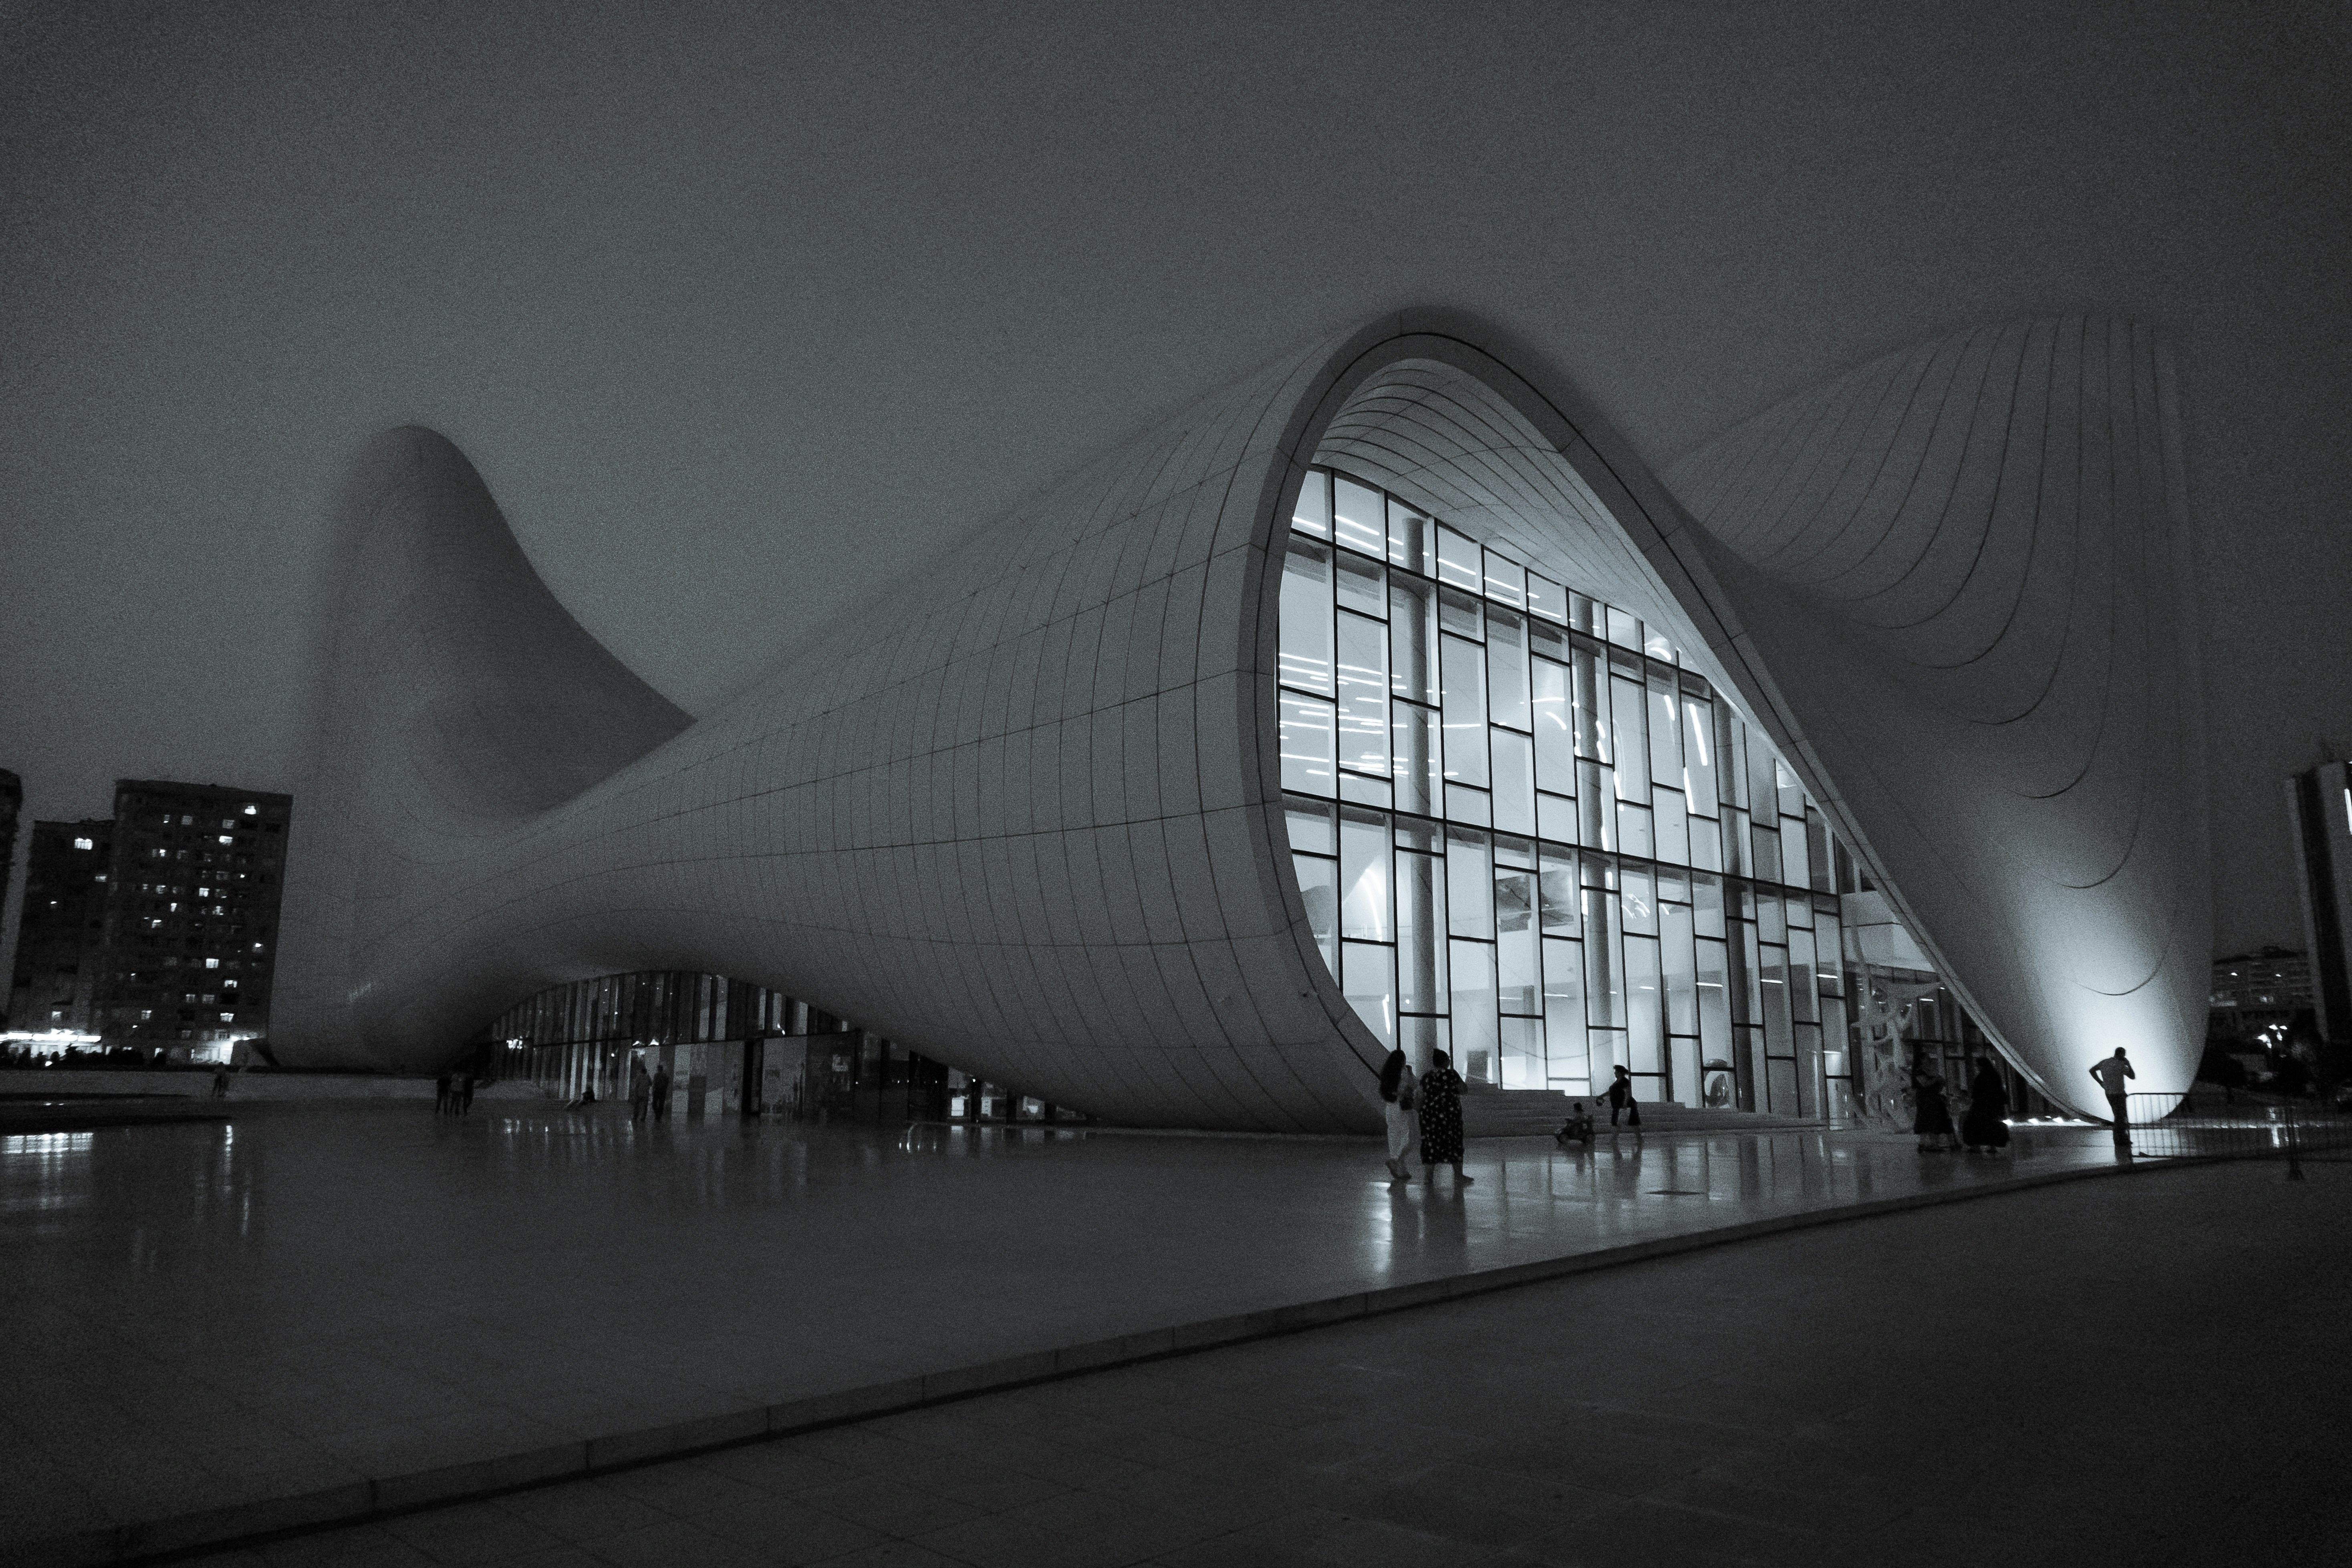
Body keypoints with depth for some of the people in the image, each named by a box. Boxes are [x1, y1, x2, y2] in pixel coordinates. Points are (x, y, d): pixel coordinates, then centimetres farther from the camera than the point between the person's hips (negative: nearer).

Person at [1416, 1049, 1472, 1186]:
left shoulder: (1426, 1077, 5)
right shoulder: (1451, 1074, -6)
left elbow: (1421, 1097, 4)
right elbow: (1463, 1090, 2)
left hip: (1430, 1113, 4)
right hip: (1450, 1113, -4)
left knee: (1431, 1144, 6)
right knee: (1454, 1144, 5)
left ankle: (1430, 1178, 4)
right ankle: (1459, 1176, 7)